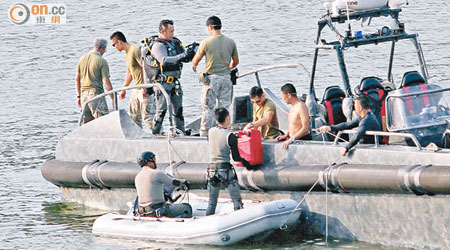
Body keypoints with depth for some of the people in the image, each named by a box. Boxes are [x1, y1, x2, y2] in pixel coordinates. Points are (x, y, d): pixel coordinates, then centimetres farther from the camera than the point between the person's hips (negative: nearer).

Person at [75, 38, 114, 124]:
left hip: (84, 94, 6)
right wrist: (113, 99, -7)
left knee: (86, 122, 12)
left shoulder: (82, 59, 9)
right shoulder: (102, 61, -10)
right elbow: (106, 82, -13)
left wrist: (79, 96, 22)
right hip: (96, 94, -6)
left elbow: (77, 79, 14)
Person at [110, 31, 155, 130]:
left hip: (145, 90, -10)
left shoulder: (135, 50, -15)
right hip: (136, 89, 10)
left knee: (147, 116, -14)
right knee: (134, 116, 11)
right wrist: (124, 89, 28)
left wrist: (145, 88, -25)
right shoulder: (127, 54, 16)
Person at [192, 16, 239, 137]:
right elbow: (236, 62, 12)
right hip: (226, 78, 3)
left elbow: (195, 60, 1)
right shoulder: (230, 42, 2)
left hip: (211, 78, -3)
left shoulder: (206, 42, -10)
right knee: (224, 107, 9)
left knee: (208, 108, 3)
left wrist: (194, 66, 25)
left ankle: (205, 134, 5)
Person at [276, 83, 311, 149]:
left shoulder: (301, 107, -14)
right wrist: (286, 136, 10)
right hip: (294, 140, 8)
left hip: (303, 140, -8)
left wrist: (292, 139, -27)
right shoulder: (293, 107, 15)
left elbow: (305, 128, -22)